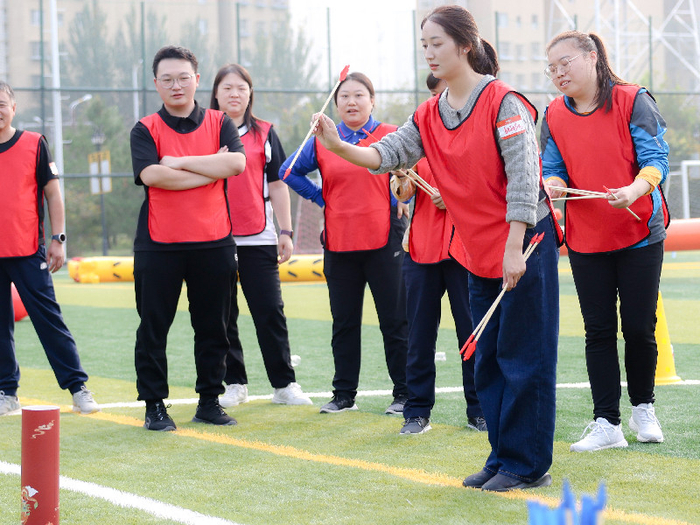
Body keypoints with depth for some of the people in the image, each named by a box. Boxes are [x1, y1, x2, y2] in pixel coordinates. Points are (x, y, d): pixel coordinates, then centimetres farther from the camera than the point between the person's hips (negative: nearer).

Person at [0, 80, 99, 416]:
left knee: (48, 319, -5)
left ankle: (77, 387, -2)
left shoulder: (34, 144, 2)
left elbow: (52, 193, 4)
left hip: (29, 252, -2)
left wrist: (58, 238, -3)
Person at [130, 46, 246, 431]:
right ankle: (154, 405, 10)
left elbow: (236, 162, -11)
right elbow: (151, 175, -16)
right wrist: (211, 170, -11)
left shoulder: (219, 124, 8)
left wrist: (180, 162, -13)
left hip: (213, 243, 2)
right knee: (153, 327, 1)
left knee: (213, 327, 6)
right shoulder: (146, 130, 2)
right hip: (159, 244, -2)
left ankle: (209, 402, 17)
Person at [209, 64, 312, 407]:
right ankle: (234, 383, 14)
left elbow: (277, 185, 9)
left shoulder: (264, 134, 9)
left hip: (258, 237, 0)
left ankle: (284, 384, 5)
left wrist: (286, 231, 3)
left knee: (270, 312, -1)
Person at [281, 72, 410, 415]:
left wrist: (401, 197, -2)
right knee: (344, 322, 10)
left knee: (394, 320, 0)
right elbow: (289, 172, 17)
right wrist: (321, 199, 9)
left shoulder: (391, 136, -1)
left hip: (383, 241, -3)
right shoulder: (321, 141, 7)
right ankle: (344, 394, 17)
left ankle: (404, 393, 7)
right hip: (339, 242, 3)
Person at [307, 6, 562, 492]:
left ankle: (528, 465, 2)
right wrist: (340, 147, -18)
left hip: (526, 244, -8)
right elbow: (388, 154, 1)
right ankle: (503, 457, 20)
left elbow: (522, 177, -16)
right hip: (480, 254, 8)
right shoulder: (430, 115, 8)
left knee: (523, 356, -4)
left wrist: (514, 250, -20)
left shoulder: (503, 102, -13)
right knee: (488, 359, 11)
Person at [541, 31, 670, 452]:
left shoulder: (633, 101, -8)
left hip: (640, 234, -3)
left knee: (639, 328, 2)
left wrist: (634, 189, -32)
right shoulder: (554, 116, 3)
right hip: (586, 240, 3)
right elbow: (554, 169, 6)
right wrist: (553, 184, -19)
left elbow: (656, 160, -12)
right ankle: (607, 423, 5)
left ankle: (643, 409, 24)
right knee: (599, 331, 2)